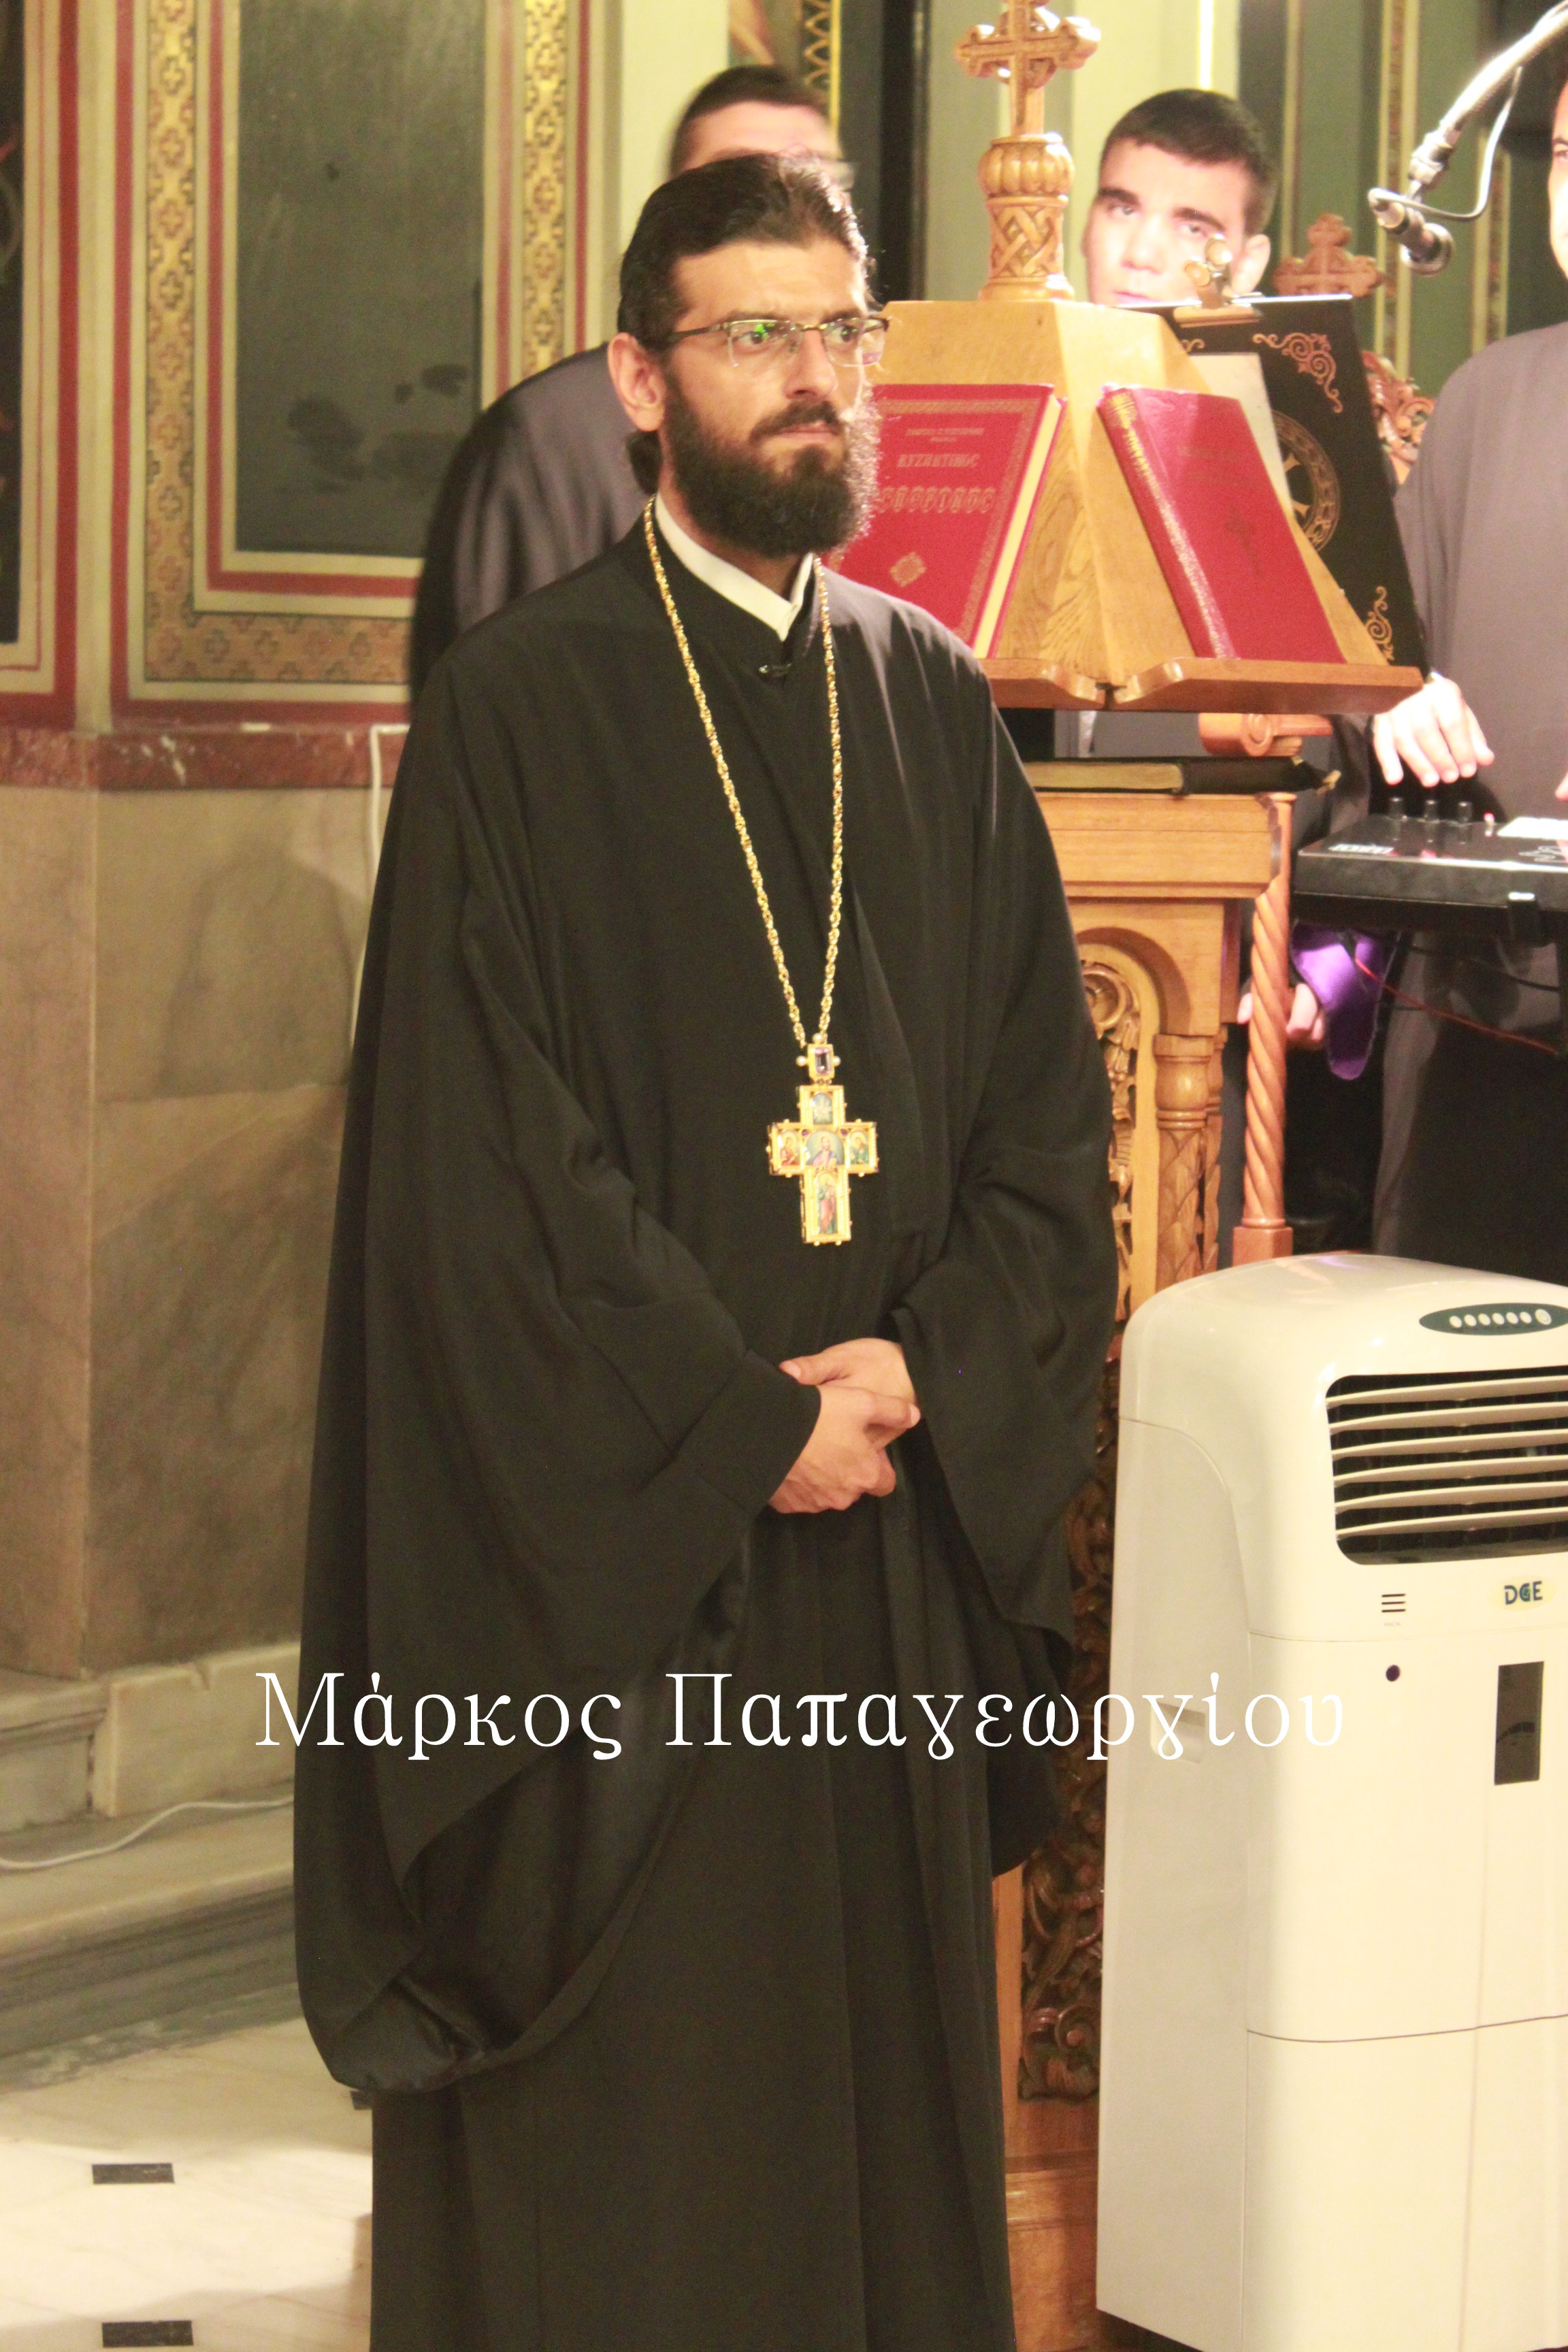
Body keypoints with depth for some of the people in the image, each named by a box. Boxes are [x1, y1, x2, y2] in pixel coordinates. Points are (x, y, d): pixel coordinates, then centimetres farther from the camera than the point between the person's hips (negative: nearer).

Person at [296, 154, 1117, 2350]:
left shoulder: (934, 702, 10)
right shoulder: (525, 709, -5)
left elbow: (1050, 1099, 8)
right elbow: (488, 1150, -10)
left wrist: (928, 1372, -7)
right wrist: (742, 1424, -12)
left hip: (898, 1526, 5)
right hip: (615, 1548, -4)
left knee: (885, 2068, 10)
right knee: (620, 2118, 2)